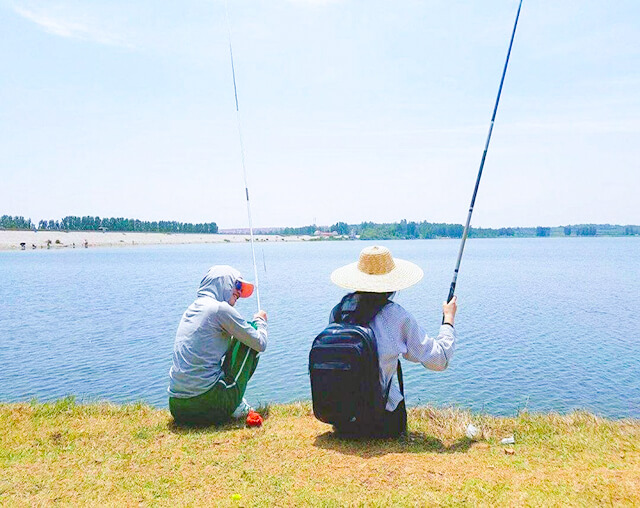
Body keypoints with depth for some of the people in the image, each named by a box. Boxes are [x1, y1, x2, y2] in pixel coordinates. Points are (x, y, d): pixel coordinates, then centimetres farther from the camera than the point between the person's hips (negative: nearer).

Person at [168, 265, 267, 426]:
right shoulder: (220, 308, -8)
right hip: (208, 403, -8)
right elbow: (260, 344, -3)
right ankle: (237, 406, 10)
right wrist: (260, 321, 18)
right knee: (250, 341, 8)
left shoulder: (190, 309, 16)